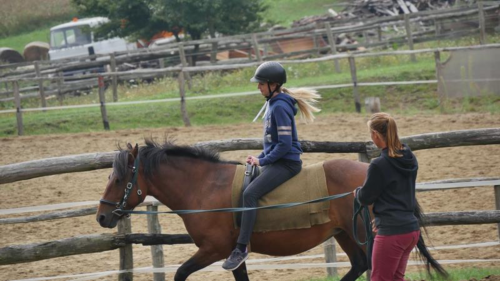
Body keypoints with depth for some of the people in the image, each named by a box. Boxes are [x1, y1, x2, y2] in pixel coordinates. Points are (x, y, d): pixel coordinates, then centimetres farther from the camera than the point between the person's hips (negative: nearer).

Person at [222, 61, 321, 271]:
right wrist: (260, 158, 9)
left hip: (286, 163, -11)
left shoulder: (280, 107, -17)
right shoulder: (273, 103, 13)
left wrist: (263, 160, -14)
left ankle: (241, 248, -26)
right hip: (275, 160, 11)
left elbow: (285, 144, -21)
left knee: (249, 193, -25)